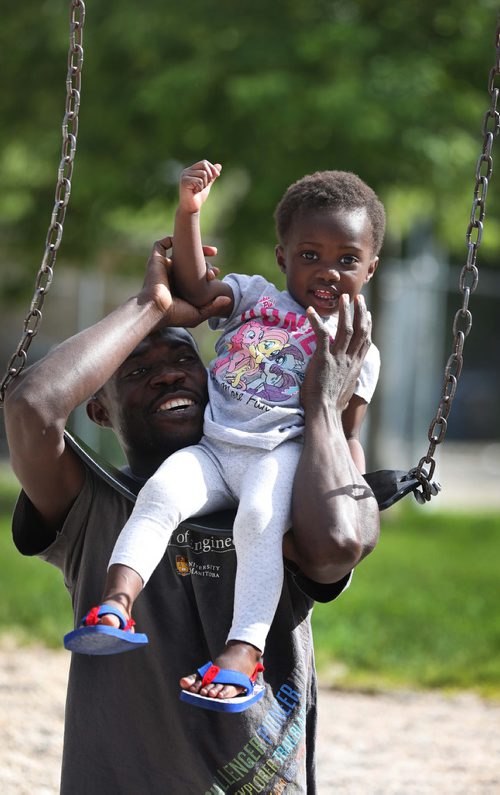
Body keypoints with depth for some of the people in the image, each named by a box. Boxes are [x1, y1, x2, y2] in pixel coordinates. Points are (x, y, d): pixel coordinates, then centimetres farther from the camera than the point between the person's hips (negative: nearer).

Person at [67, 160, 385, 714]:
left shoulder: (357, 351, 14)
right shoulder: (256, 299, 21)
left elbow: (347, 436, 11)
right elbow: (194, 287, 8)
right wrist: (188, 212, -4)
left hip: (283, 454, -3)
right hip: (214, 449, 3)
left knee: (260, 520, -33)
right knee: (161, 490, -27)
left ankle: (244, 651, -42)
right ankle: (116, 601, -39)